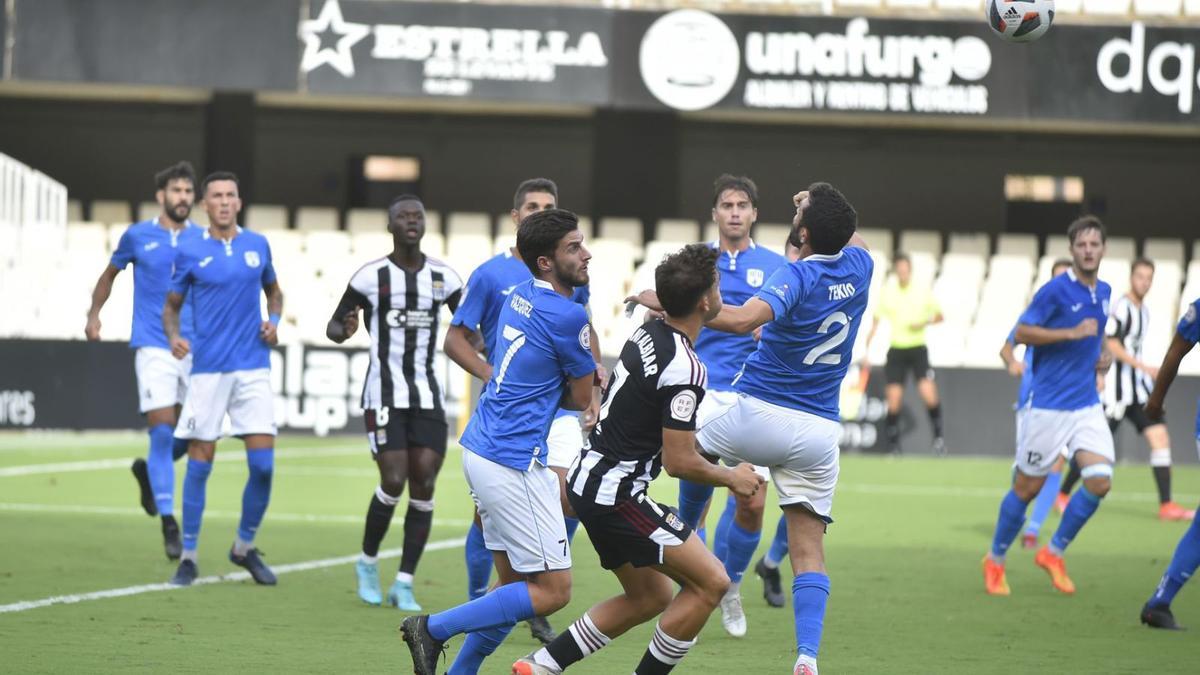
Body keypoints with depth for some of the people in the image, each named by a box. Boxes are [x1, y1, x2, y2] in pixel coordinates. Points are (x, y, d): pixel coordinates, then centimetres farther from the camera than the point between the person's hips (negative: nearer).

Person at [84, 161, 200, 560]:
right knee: (162, 431, -12)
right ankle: (167, 521, -6)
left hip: (196, 347, 3)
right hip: (154, 347, -3)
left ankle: (149, 471, 37)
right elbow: (110, 273, 18)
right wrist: (94, 313, 8)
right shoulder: (137, 236, 3)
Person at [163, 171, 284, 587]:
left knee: (263, 463, -4)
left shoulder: (257, 246, 8)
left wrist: (273, 322, 4)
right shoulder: (190, 253, 0)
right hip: (208, 369, -2)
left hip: (253, 369, 2)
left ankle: (245, 546, 16)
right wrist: (174, 337, -12)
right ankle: (188, 557, 10)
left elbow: (273, 291, 23)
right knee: (200, 462, -1)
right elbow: (171, 306, 8)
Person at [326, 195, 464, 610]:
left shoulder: (443, 278, 6)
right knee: (394, 482, -13)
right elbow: (333, 325, 5)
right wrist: (343, 331, -19)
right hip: (383, 394, -3)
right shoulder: (370, 277, -3)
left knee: (424, 485, -4)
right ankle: (368, 562, 13)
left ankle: (404, 584, 5)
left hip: (427, 395, 3)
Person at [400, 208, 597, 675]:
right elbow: (581, 400, -3)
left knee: (513, 580, 16)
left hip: (480, 446, 9)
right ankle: (434, 628, -5)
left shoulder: (520, 296, 10)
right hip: (514, 465, -9)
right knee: (552, 590, -4)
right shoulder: (567, 316, -15)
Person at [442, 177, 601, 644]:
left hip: (559, 409, 2)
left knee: (568, 503, -12)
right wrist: (493, 376, -13)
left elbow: (585, 330, 25)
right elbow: (455, 339, 1)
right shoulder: (490, 275, -2)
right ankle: (477, 604, 16)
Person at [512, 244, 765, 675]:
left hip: (589, 475, 10)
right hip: (615, 493, -10)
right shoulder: (685, 369, -22)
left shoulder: (647, 334, 4)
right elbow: (680, 462, -20)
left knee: (651, 597, 18)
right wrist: (732, 478, -4)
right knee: (710, 582, -5)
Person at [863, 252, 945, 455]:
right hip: (897, 349, 1)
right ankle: (893, 445, 7)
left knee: (929, 393, -17)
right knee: (894, 399, -4)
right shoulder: (887, 292, 0)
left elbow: (939, 316, 10)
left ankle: (938, 436, 1)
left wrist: (925, 322, -11)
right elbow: (875, 324, 6)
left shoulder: (923, 291, -1)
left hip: (918, 348, -1)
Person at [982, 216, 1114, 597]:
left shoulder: (1103, 292, 11)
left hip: (1087, 405, 6)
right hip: (1048, 405, -6)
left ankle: (1054, 553, 8)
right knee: (1027, 487, 2)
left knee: (1100, 480, -11)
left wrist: (1102, 354, 8)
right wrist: (1071, 333, -21)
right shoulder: (1056, 290, -12)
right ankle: (995, 561, 22)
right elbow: (1022, 333, -13)